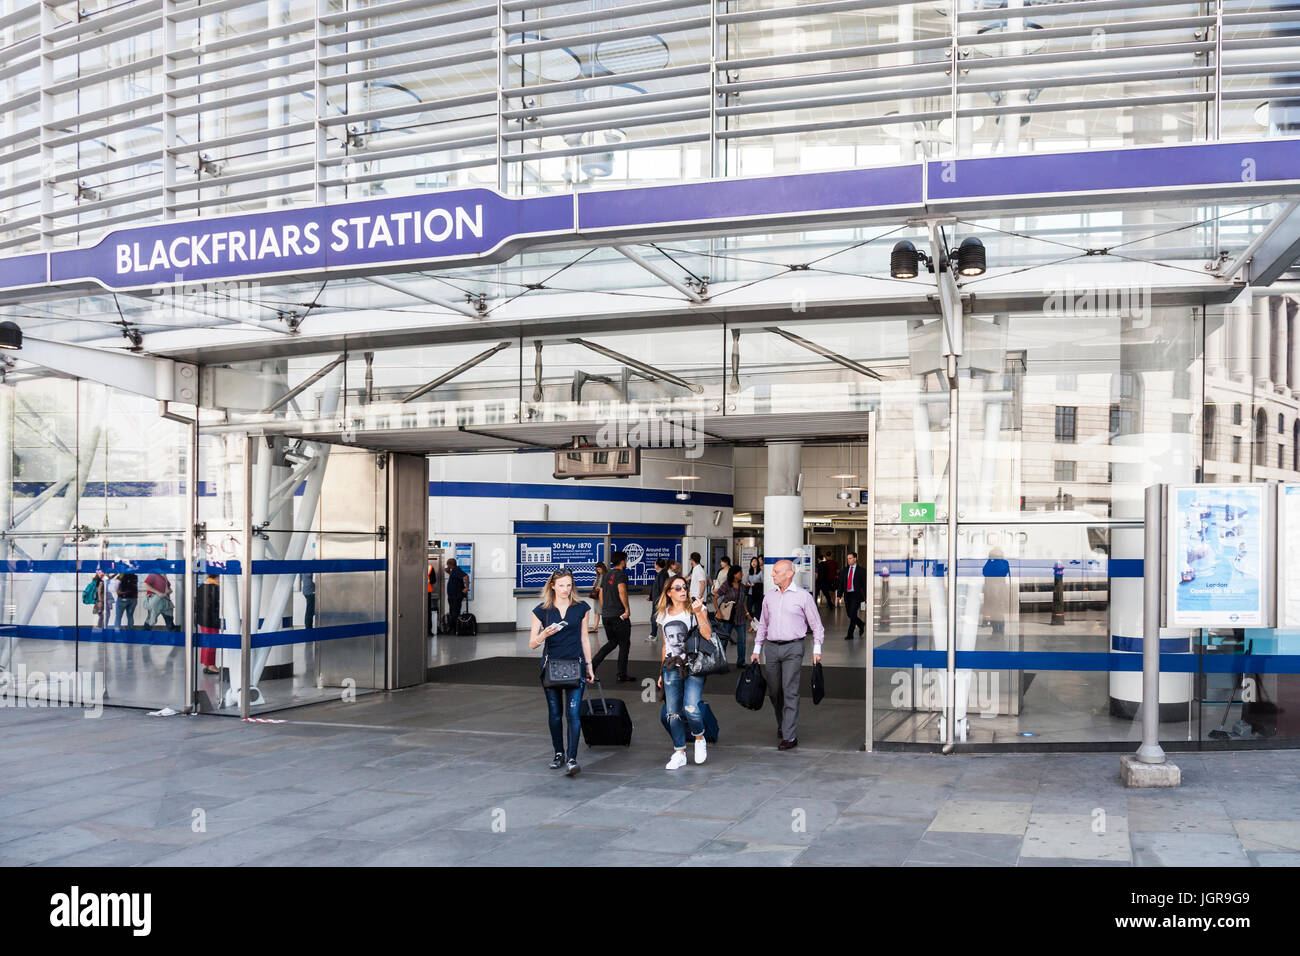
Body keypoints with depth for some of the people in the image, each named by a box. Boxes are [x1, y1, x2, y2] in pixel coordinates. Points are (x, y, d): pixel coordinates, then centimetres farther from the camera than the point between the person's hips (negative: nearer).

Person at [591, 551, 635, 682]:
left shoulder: (606, 575, 14)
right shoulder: (621, 574, -10)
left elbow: (601, 594, 17)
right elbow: (622, 591, -25)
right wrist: (627, 608, -19)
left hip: (606, 615, 8)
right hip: (619, 615, -8)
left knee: (612, 642, 19)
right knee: (624, 644, 4)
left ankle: (592, 664, 6)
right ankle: (622, 675, 7)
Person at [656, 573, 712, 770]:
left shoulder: (695, 609, 0)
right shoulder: (664, 614, 13)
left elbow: (707, 636, -13)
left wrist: (698, 613, -21)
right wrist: (662, 672, 21)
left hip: (693, 666, -4)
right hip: (671, 667, 4)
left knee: (691, 708, -16)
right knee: (672, 712, 2)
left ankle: (699, 738, 13)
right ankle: (679, 753, 14)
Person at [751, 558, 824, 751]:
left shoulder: (803, 596, -1)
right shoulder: (769, 596, 12)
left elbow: (816, 624, 4)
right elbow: (763, 624, 20)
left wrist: (817, 649, -3)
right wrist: (757, 649, 15)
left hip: (793, 648, -5)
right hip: (772, 648, 5)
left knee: (790, 691, -9)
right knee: (774, 691, 9)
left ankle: (790, 736, -8)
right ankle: (782, 723, 32)